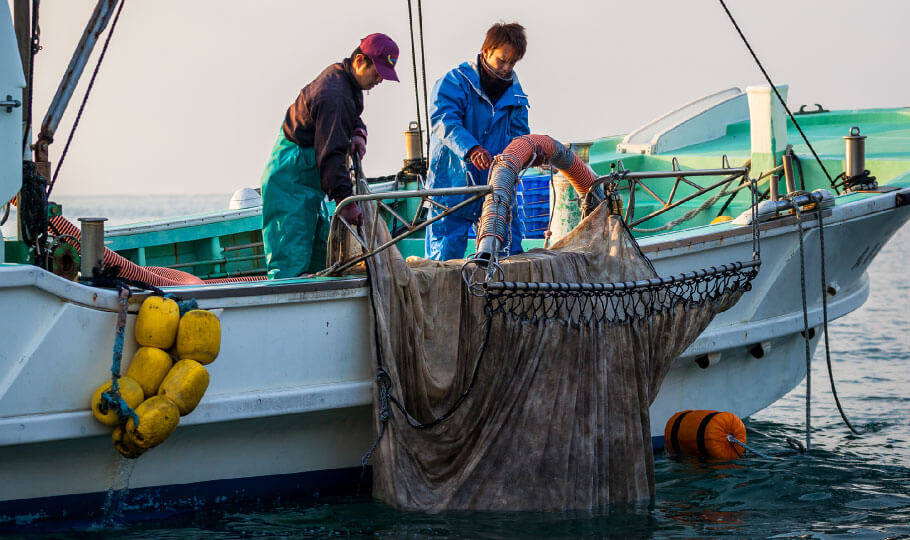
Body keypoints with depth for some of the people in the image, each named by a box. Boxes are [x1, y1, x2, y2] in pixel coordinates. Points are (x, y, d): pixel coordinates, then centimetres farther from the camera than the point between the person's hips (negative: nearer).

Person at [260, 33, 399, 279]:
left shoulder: (338, 74, 8)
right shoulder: (334, 96, -24)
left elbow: (349, 117, 28)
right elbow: (331, 153, -28)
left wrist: (357, 133, 4)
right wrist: (345, 200, -28)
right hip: (292, 181, -11)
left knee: (321, 255, 14)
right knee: (292, 261, -15)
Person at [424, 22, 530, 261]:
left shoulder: (515, 93, 13)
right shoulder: (454, 82, -4)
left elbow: (519, 134, 12)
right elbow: (444, 120, -19)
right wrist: (471, 149, -36)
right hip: (454, 185, -5)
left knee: (511, 256, 5)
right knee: (445, 256, -5)